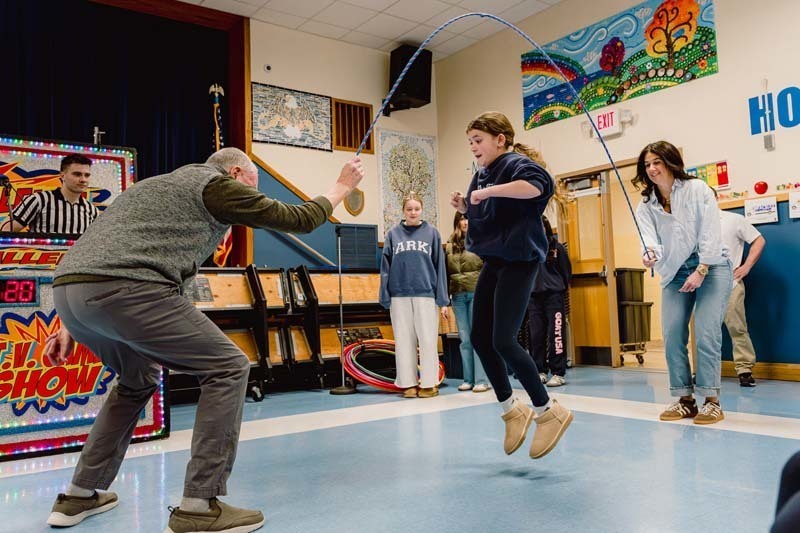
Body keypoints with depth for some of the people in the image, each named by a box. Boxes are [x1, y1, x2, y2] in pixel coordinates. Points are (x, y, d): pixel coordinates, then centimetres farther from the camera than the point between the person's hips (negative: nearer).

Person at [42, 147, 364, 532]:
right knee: (227, 368, 0)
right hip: (125, 291, -9)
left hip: (67, 289, 10)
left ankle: (80, 495, 33)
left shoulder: (159, 183, 34)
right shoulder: (217, 184, 10)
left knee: (138, 379, 31)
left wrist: (73, 324, 31)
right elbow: (300, 219, 14)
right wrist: (342, 187, 31)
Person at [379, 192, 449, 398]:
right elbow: (386, 267, 5)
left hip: (426, 294, -1)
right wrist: (385, 297, -1)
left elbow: (439, 266, 1)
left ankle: (429, 383, 12)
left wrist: (443, 299, -3)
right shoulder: (393, 234, 6)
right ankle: (408, 383, 16)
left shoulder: (432, 233, 4)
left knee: (427, 340, 2)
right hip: (399, 295, 2)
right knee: (404, 341, 7)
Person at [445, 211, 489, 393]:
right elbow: (446, 272, 13)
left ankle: (481, 380, 1)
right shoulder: (450, 245, 12)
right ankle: (468, 379, 12)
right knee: (464, 339, 6)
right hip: (458, 296, 4)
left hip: (477, 293, -4)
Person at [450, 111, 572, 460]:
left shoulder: (516, 163, -11)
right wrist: (464, 206, 8)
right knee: (480, 338, 6)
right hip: (493, 262, 9)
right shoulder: (481, 174, 14)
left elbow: (538, 184, -34)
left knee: (503, 341, -14)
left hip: (519, 261, -9)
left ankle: (548, 411, 3)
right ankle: (512, 411, 20)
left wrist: (490, 191, -31)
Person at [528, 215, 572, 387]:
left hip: (554, 296, -3)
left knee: (555, 334, -5)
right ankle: (540, 371, 13)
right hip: (534, 297, 3)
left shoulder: (557, 247, 3)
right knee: (536, 335, 4)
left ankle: (559, 374, 0)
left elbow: (567, 270, 10)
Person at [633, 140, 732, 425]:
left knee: (706, 333, -14)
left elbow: (710, 233, -10)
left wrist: (701, 271, -17)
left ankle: (712, 400, -6)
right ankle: (685, 399, 8)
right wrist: (650, 253, -36)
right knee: (672, 335, -3)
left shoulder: (697, 189, -5)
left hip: (711, 266, -4)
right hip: (675, 273, 4)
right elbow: (650, 238, -12)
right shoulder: (646, 205, 4)